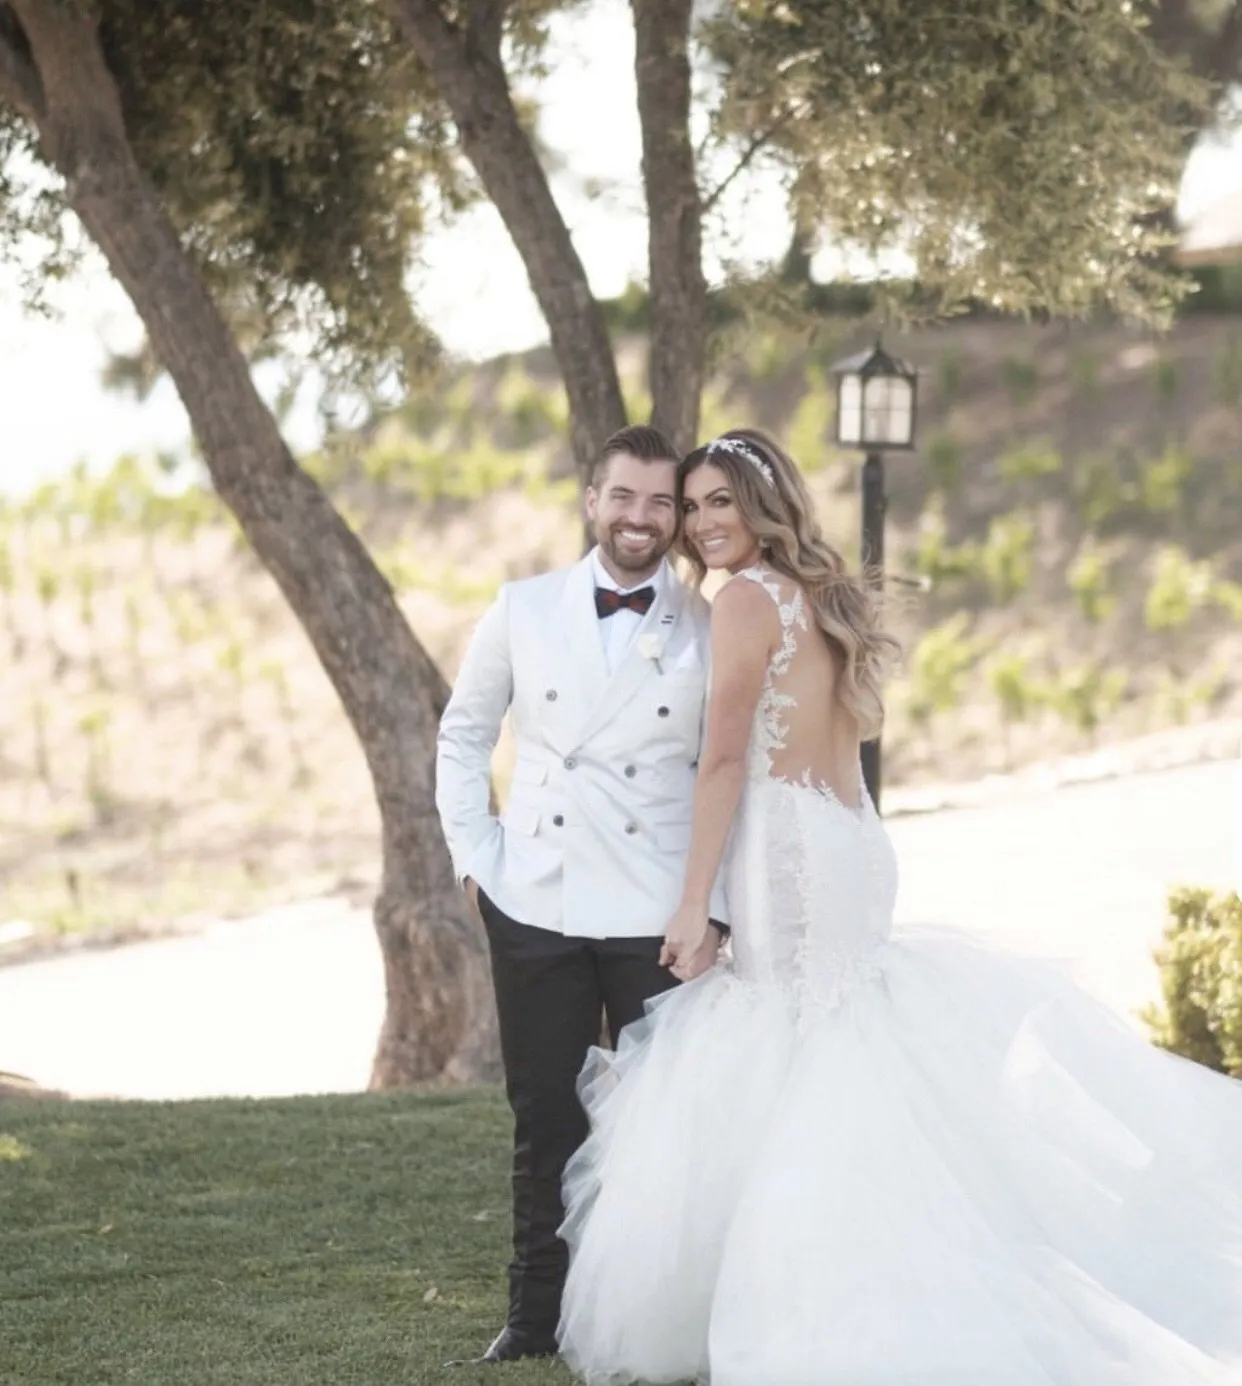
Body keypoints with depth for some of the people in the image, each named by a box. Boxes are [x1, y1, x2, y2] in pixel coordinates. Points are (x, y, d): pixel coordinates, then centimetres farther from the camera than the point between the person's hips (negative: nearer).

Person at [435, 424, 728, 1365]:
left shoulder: (709, 633, -1)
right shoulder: (525, 610, 5)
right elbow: (463, 734, 15)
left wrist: (716, 915, -7)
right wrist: (473, 856, 6)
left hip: (656, 921, -2)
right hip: (534, 908, 2)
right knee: (545, 1122, 9)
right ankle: (537, 1314, 19)